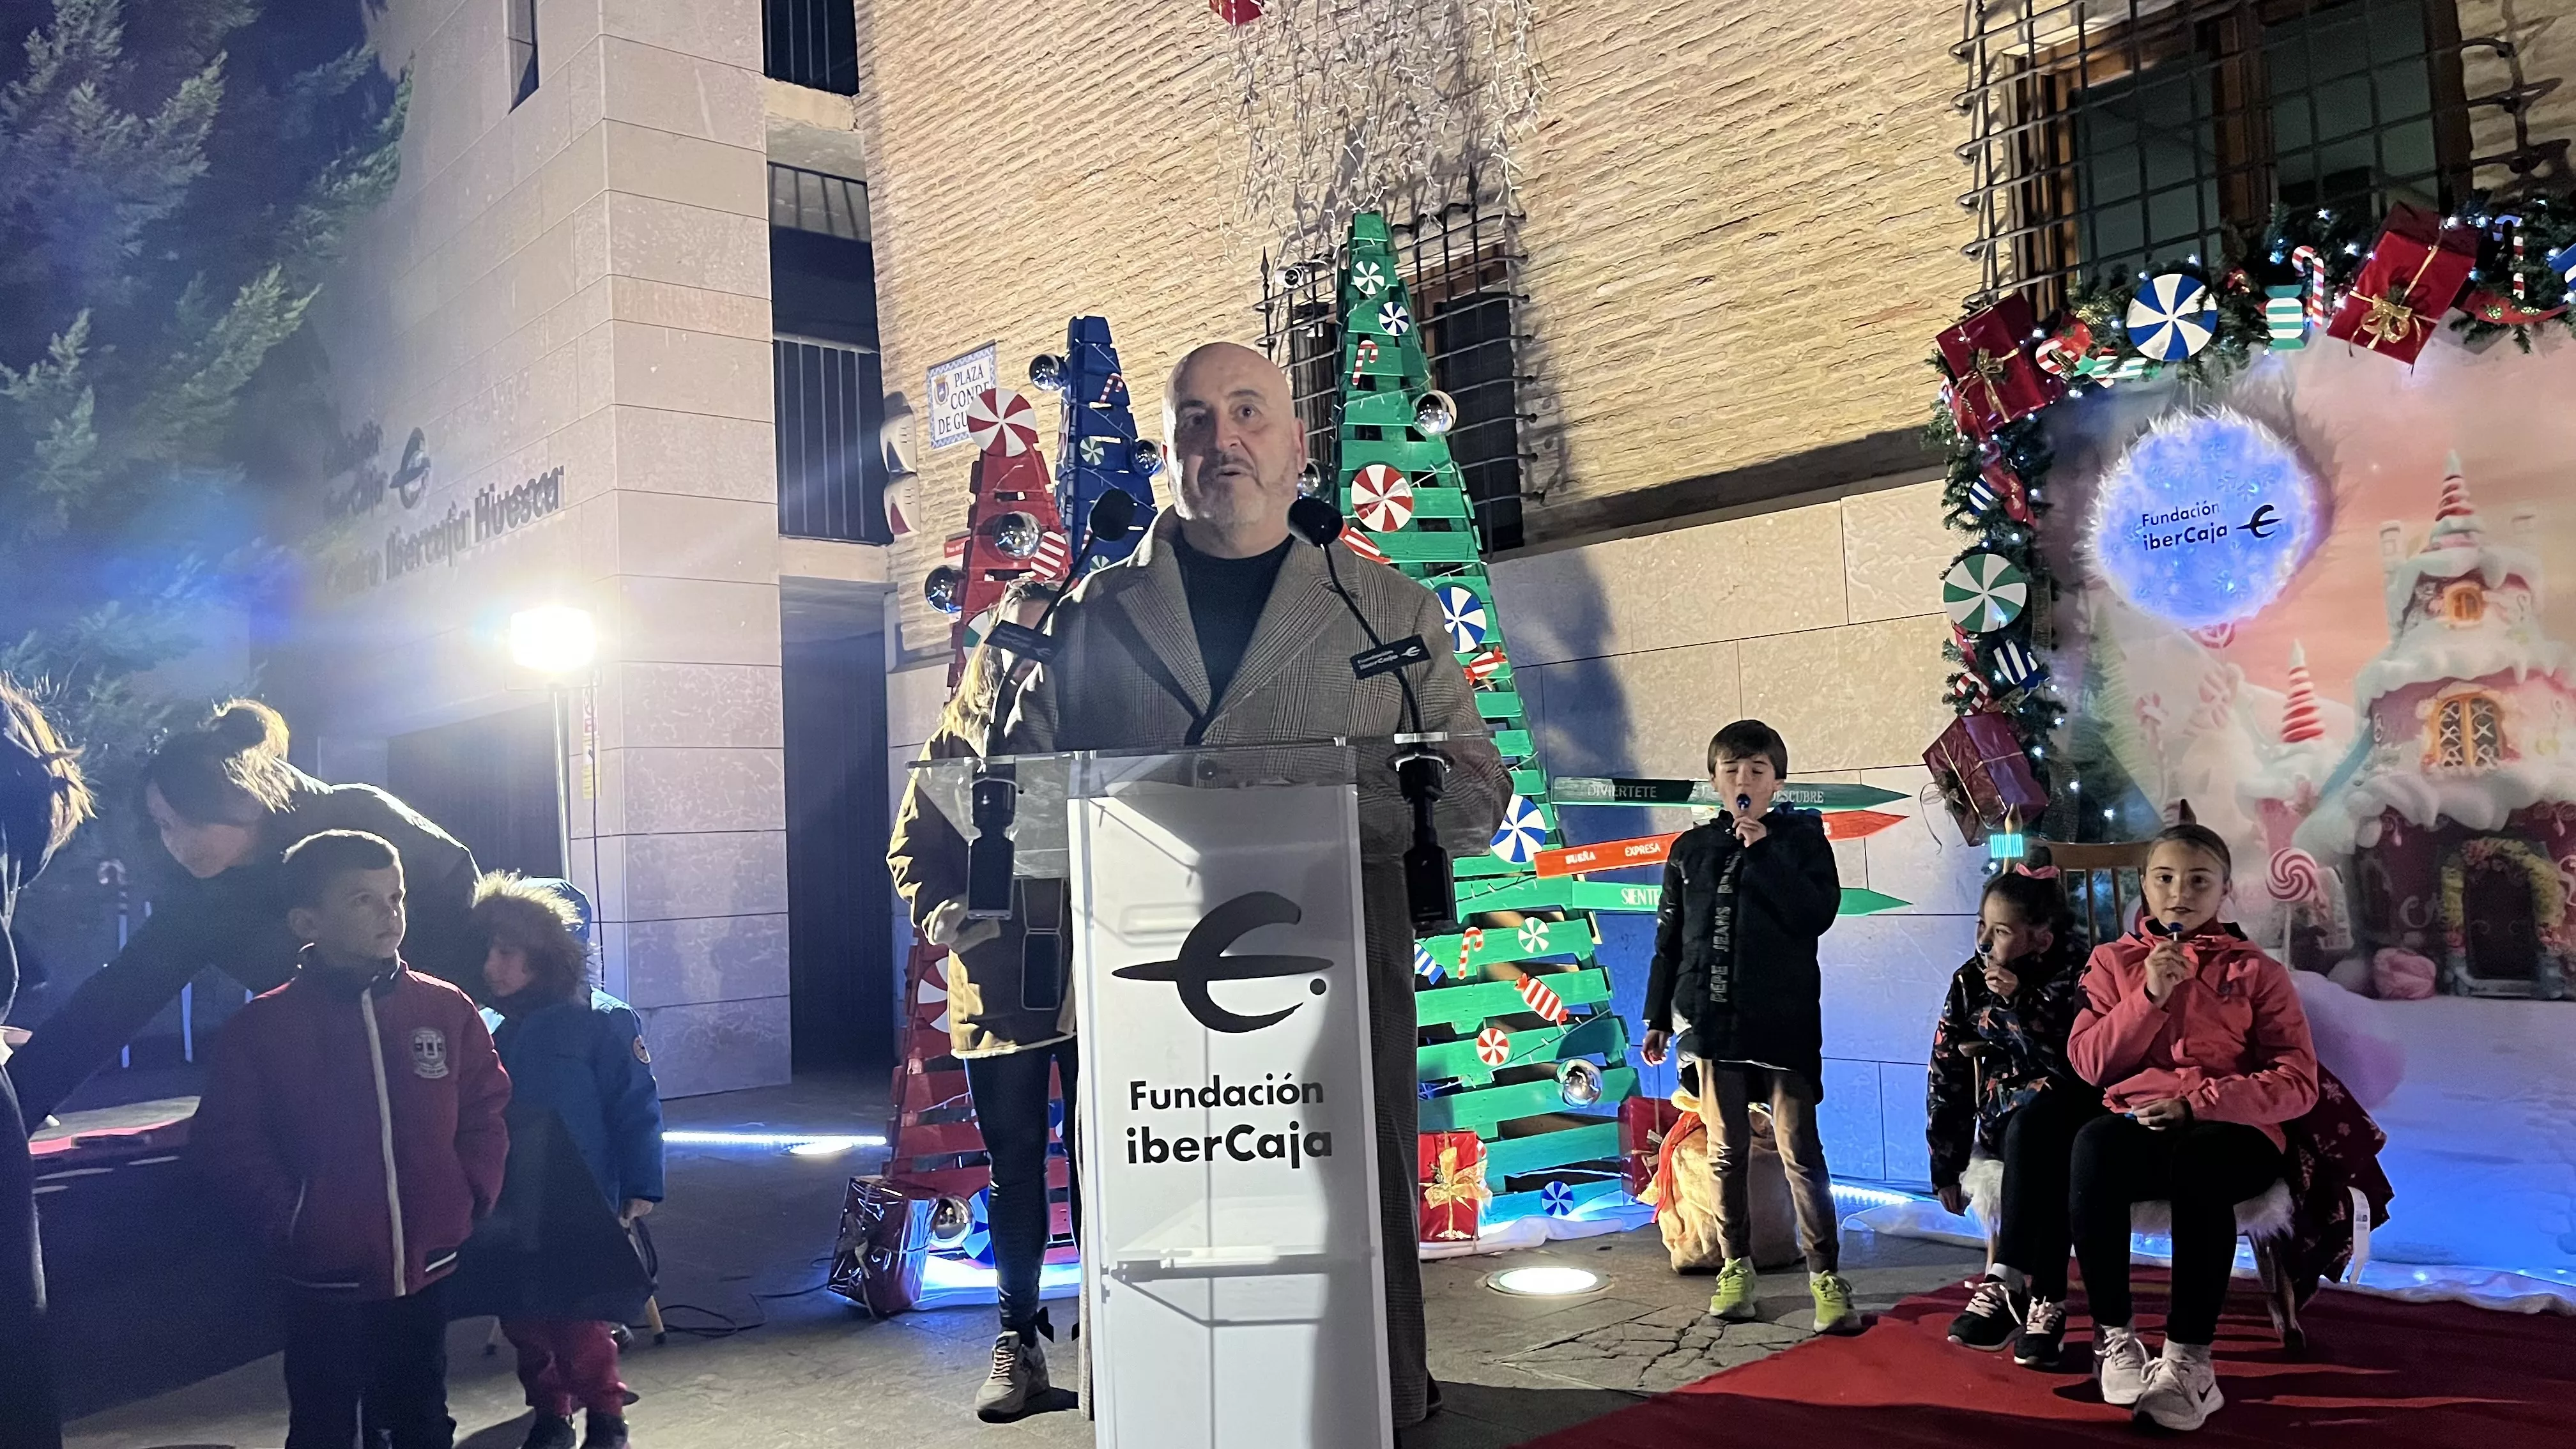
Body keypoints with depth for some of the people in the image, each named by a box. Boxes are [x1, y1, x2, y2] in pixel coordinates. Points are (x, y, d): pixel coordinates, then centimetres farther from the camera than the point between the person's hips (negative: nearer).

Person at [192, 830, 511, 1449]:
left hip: (429, 1268, 3)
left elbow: (486, 1112, 6)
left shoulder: (446, 1010, 0)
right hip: (325, 1279, -2)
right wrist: (288, 1222, -12)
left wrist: (473, 1200, -2)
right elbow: (227, 1142, -5)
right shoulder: (261, 1028, -7)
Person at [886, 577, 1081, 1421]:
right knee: (1014, 1168, 9)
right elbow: (913, 848, 8)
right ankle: (1019, 1340, 20)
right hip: (997, 986, 1)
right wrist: (935, 910, -10)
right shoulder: (957, 739, 9)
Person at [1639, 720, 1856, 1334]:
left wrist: (1764, 853, -15)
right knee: (1726, 1150, 9)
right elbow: (1670, 939, 13)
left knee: (1800, 1151, -3)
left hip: (1784, 1019, -3)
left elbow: (1818, 914, -12)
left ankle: (1825, 1274, 6)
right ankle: (1736, 1269, 20)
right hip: (1712, 1018, 3)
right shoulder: (1691, 849, 10)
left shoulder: (1802, 839, 3)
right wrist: (1657, 1017, 12)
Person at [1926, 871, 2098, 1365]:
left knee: (2034, 1116, -37)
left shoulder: (2075, 975, -9)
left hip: (2070, 1117, -2)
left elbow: (2082, 1065, -21)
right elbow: (1947, 1077, 7)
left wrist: (2022, 1003, -24)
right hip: (2005, 1123, 3)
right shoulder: (1970, 981, 2)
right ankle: (2043, 1301, -36)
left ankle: (2006, 1284, -39)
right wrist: (1946, 1165, 8)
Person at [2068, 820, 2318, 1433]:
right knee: (2093, 1145, -36)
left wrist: (2197, 1103, -14)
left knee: (2197, 1160, -39)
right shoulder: (2114, 960, 15)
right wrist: (2149, 997, -8)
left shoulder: (2257, 971, 10)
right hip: (2138, 1124, 1)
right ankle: (2113, 1335, -24)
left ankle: (2189, 1358, -31)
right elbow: (2088, 1063, 4)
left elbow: (2297, 1083, 0)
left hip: (2231, 1132, -1)